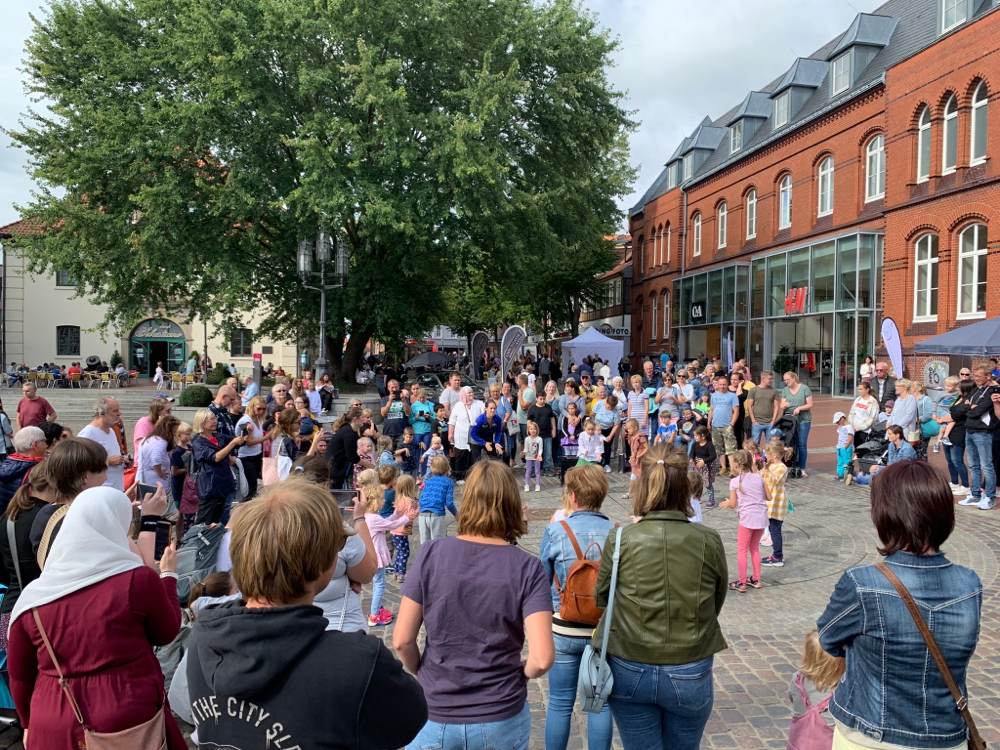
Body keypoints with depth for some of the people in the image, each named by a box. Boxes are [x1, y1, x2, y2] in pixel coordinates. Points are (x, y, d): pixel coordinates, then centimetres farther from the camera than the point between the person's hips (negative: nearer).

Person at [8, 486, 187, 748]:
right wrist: (168, 575, 13)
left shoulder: (33, 596, -5)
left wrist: (30, 724, 22)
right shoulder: (138, 580, -15)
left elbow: (20, 675, 5)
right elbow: (166, 634, 1)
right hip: (131, 721, -2)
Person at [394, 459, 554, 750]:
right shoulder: (528, 568, -13)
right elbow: (542, 658, -19)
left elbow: (402, 641, -9)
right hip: (501, 719, 0)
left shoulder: (431, 553, -11)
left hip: (435, 717, 1)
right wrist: (522, 673, 2)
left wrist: (421, 673, 9)